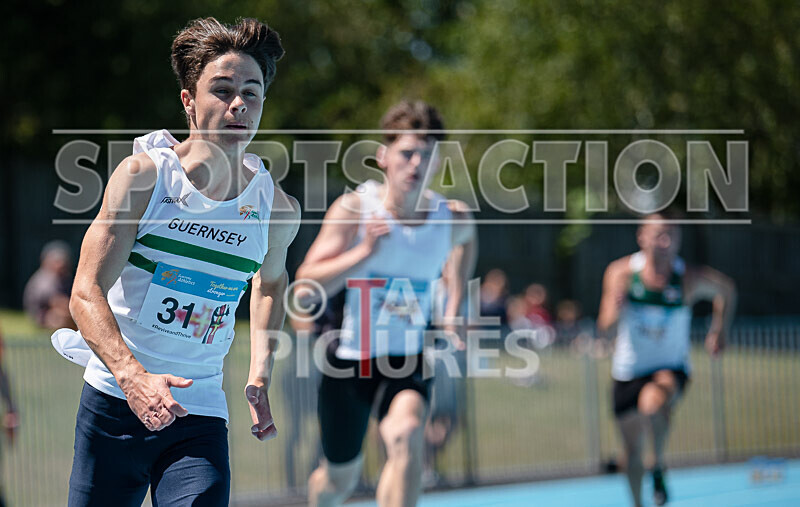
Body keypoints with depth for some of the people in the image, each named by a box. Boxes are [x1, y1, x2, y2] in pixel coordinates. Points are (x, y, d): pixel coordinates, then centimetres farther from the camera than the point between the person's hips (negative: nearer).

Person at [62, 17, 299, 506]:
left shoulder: (278, 208, 1)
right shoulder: (143, 174, -8)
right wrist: (132, 376, -28)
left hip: (201, 417, 1)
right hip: (115, 400, -1)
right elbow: (87, 293, -13)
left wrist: (260, 375, 13)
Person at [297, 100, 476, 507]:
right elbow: (307, 284, -18)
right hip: (350, 354, -1)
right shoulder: (354, 208, -13)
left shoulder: (451, 219, -5)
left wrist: (453, 310, 10)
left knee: (407, 435, -32)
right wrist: (365, 252, -31)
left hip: (408, 362, 1)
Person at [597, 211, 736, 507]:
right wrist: (616, 309, -38)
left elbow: (726, 289, 7)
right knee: (632, 450, 11)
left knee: (654, 402, -36)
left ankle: (659, 466, -10)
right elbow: (606, 330, -18)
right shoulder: (621, 273, -14)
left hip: (671, 370, -2)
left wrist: (720, 330, 3)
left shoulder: (690, 279, -15)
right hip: (628, 372, 2)